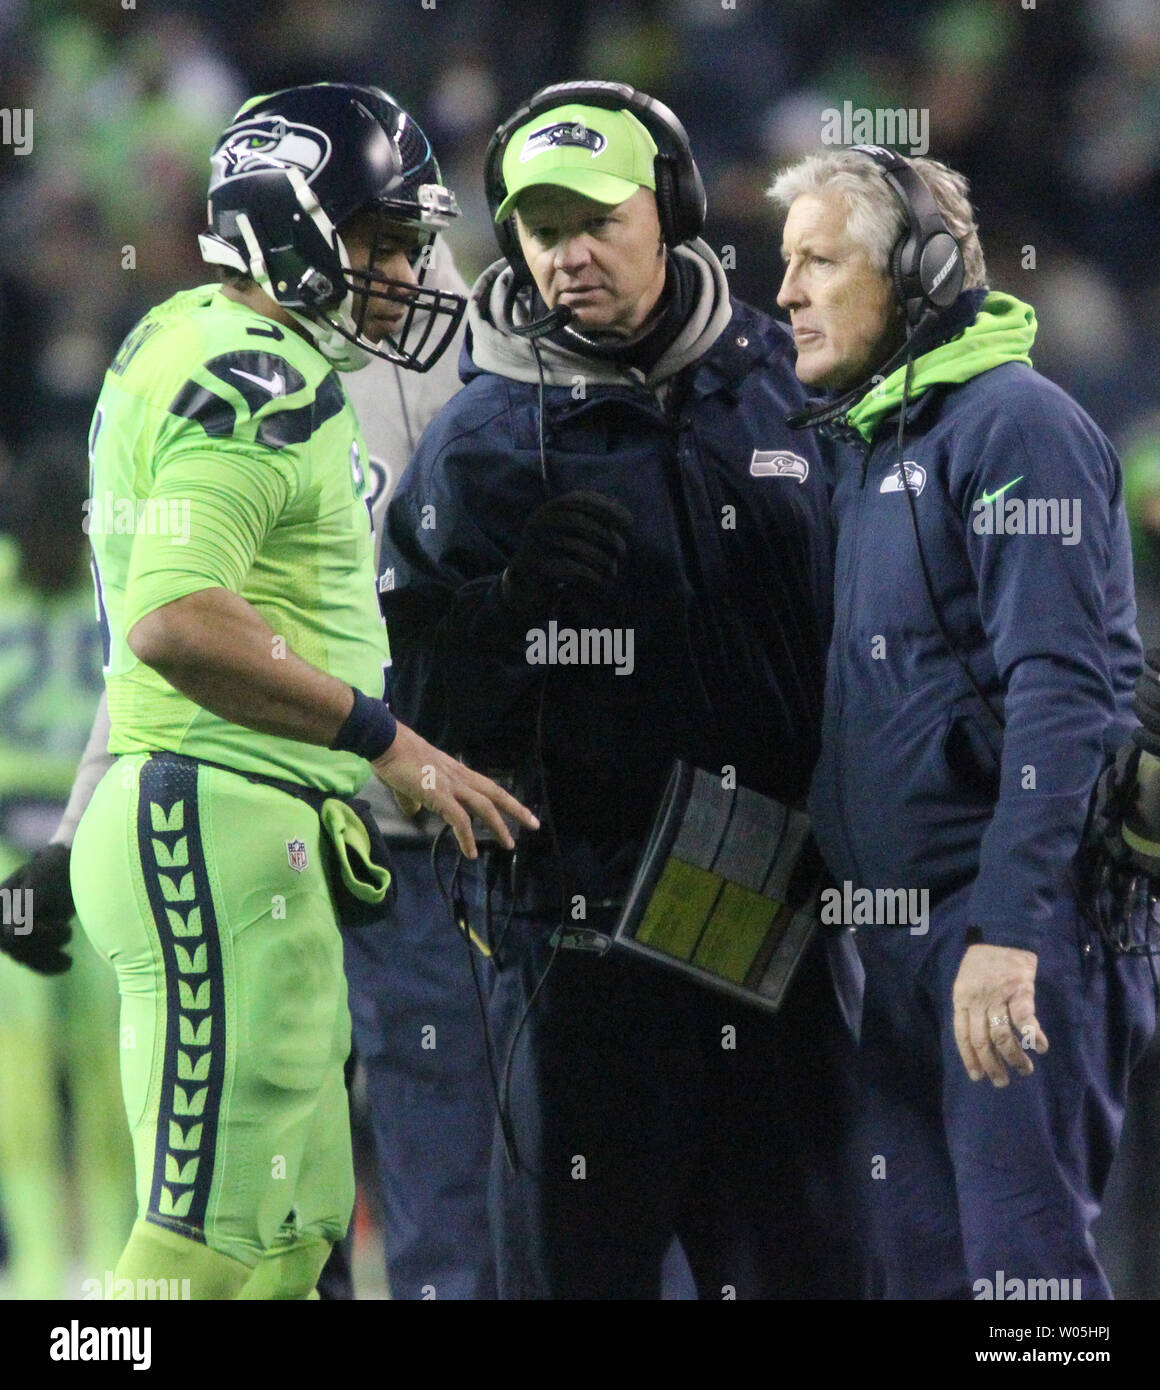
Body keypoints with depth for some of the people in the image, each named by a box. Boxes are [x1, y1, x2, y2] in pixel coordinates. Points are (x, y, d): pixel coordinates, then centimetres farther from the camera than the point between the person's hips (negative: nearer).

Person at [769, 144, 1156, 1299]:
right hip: (901, 935, 9)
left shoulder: (1012, 425, -9)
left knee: (1022, 1255, -12)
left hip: (1017, 915, -9)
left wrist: (1009, 928, -25)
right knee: (916, 1259, 9)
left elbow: (1061, 694, -18)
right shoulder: (862, 445, 18)